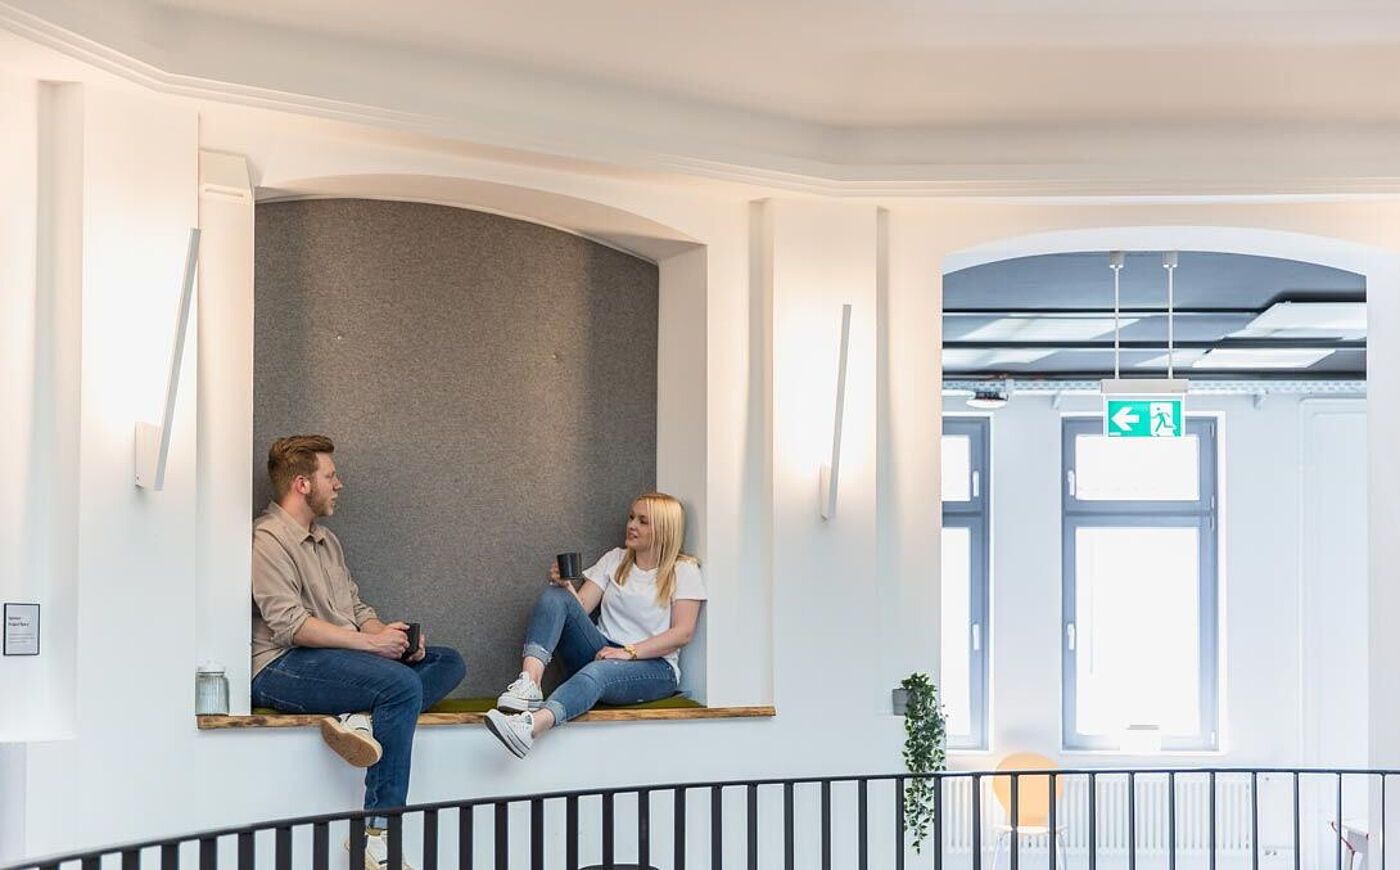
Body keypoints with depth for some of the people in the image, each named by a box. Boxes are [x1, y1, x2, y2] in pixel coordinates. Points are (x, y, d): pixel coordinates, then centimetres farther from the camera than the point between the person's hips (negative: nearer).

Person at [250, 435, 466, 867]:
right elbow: (290, 624, -17)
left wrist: (392, 636, -2)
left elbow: (357, 608, 20)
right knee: (402, 684, -30)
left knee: (449, 662, -2)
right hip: (282, 667, -9)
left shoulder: (327, 540, 24)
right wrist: (371, 642, -18)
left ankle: (363, 720, -28)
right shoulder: (267, 539, -6)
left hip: (341, 656, 9)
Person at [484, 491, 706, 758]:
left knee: (598, 671, -40)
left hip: (653, 665, -5)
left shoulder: (684, 571, 4)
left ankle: (533, 726, -68)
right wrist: (565, 585, -12)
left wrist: (629, 652, -16)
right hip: (603, 653, 5)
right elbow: (580, 607, 9)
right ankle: (528, 683, -39)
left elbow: (683, 632, -7)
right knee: (554, 595, -16)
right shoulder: (614, 559, 18)